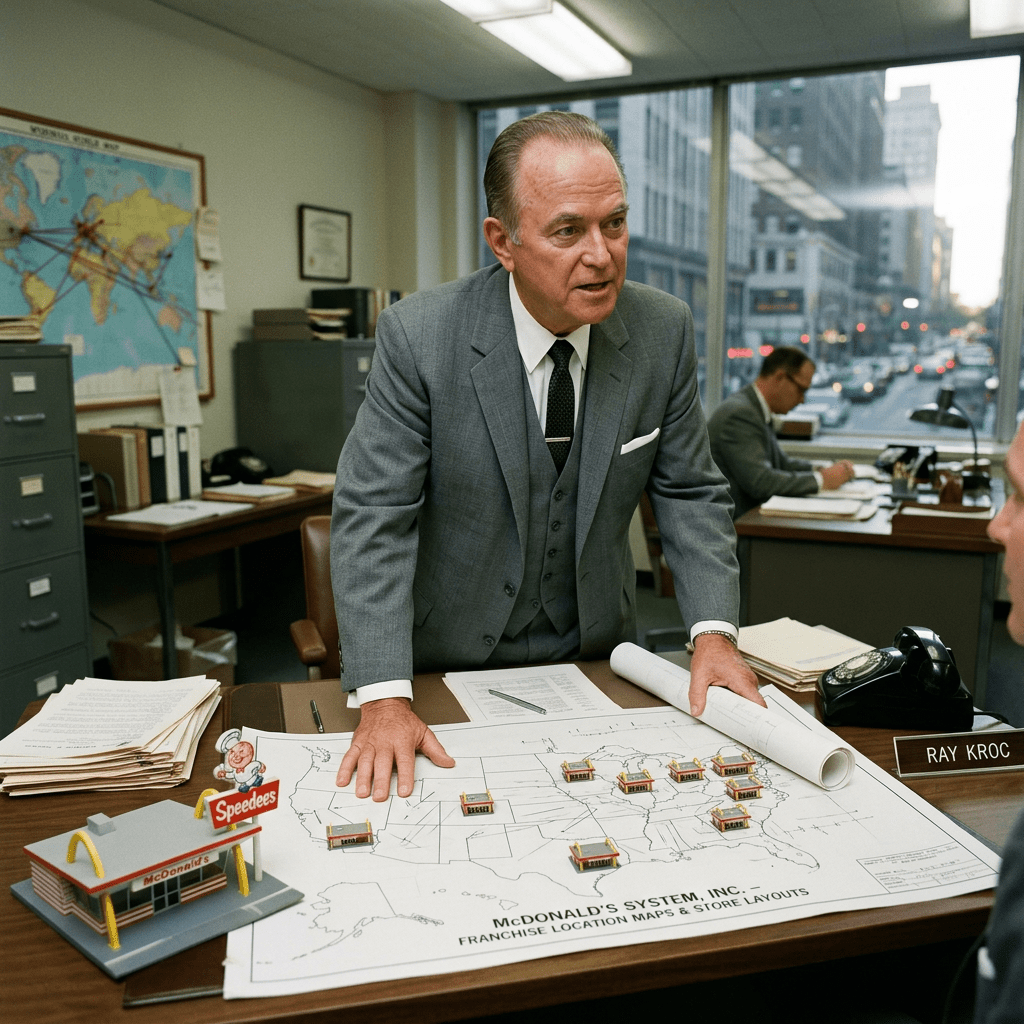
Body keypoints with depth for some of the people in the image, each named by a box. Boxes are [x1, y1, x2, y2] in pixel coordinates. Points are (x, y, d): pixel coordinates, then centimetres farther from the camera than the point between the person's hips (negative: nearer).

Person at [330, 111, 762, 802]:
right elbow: (374, 516, -18)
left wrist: (714, 630, -13)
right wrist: (385, 698, -26)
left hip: (595, 659, 3)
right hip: (450, 662, -2)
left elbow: (692, 493, 0)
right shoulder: (419, 337, -18)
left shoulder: (664, 332, -8)